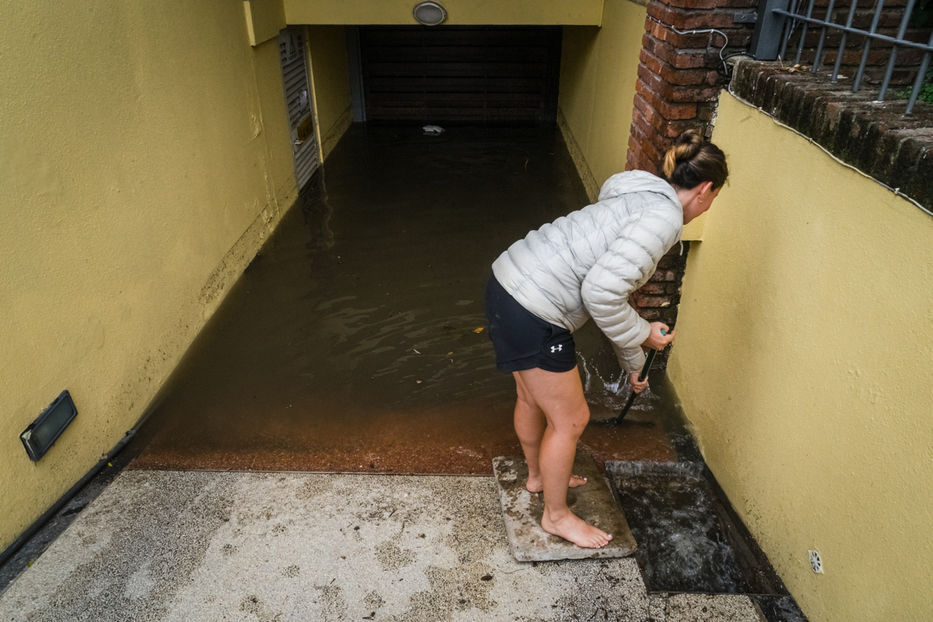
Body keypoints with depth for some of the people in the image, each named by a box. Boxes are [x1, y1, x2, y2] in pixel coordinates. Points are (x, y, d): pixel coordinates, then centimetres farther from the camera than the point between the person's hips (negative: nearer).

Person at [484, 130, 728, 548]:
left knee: (533, 398, 30)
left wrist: (633, 363, 35)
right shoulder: (665, 215, -12)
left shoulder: (642, 202, 20)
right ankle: (556, 515, 35)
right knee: (569, 419, 11)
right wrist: (643, 334, -4)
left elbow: (612, 293, 27)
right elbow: (601, 293, -22)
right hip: (532, 313, -10)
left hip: (508, 280, 10)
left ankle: (538, 475, 55)